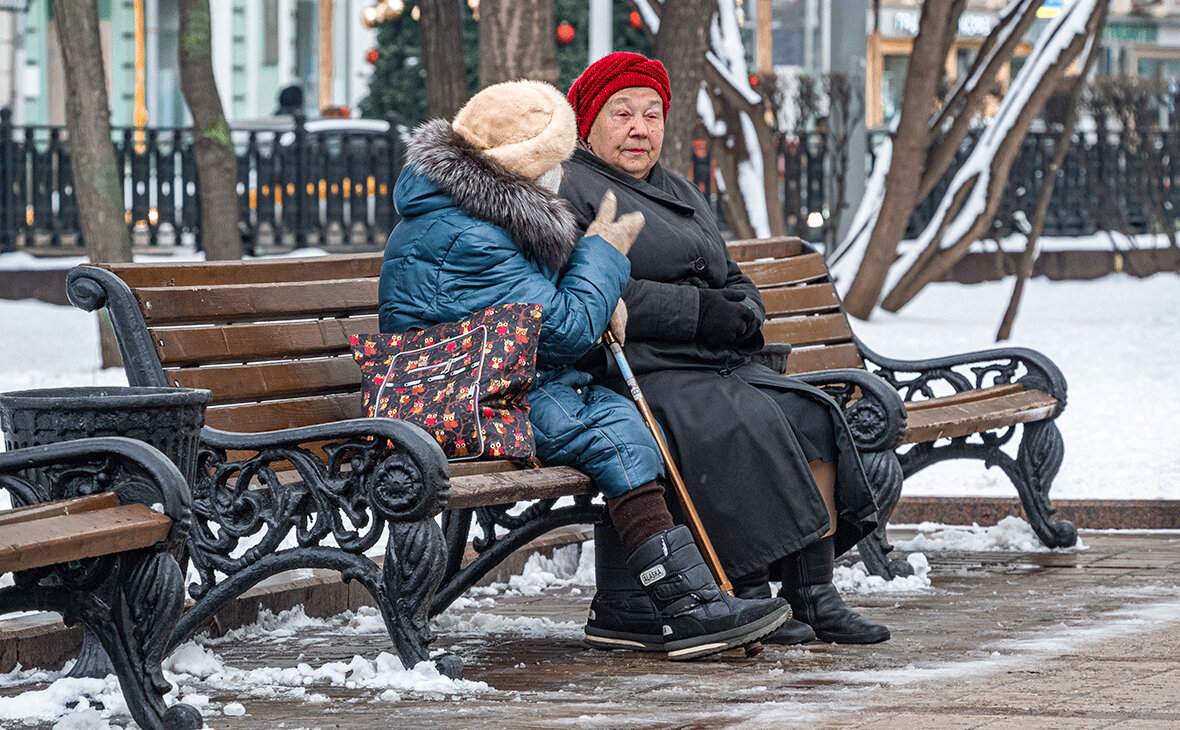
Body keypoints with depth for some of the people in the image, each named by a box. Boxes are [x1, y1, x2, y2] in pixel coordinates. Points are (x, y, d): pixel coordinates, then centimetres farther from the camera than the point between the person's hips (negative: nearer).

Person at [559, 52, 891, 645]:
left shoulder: (679, 193, 27)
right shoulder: (570, 191, -1)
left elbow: (732, 280, 26)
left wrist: (743, 314, 0)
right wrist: (696, 312, -18)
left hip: (718, 367, 8)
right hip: (631, 371, -8)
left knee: (810, 415, -15)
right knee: (740, 422, -31)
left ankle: (814, 596, -18)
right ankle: (748, 595, -25)